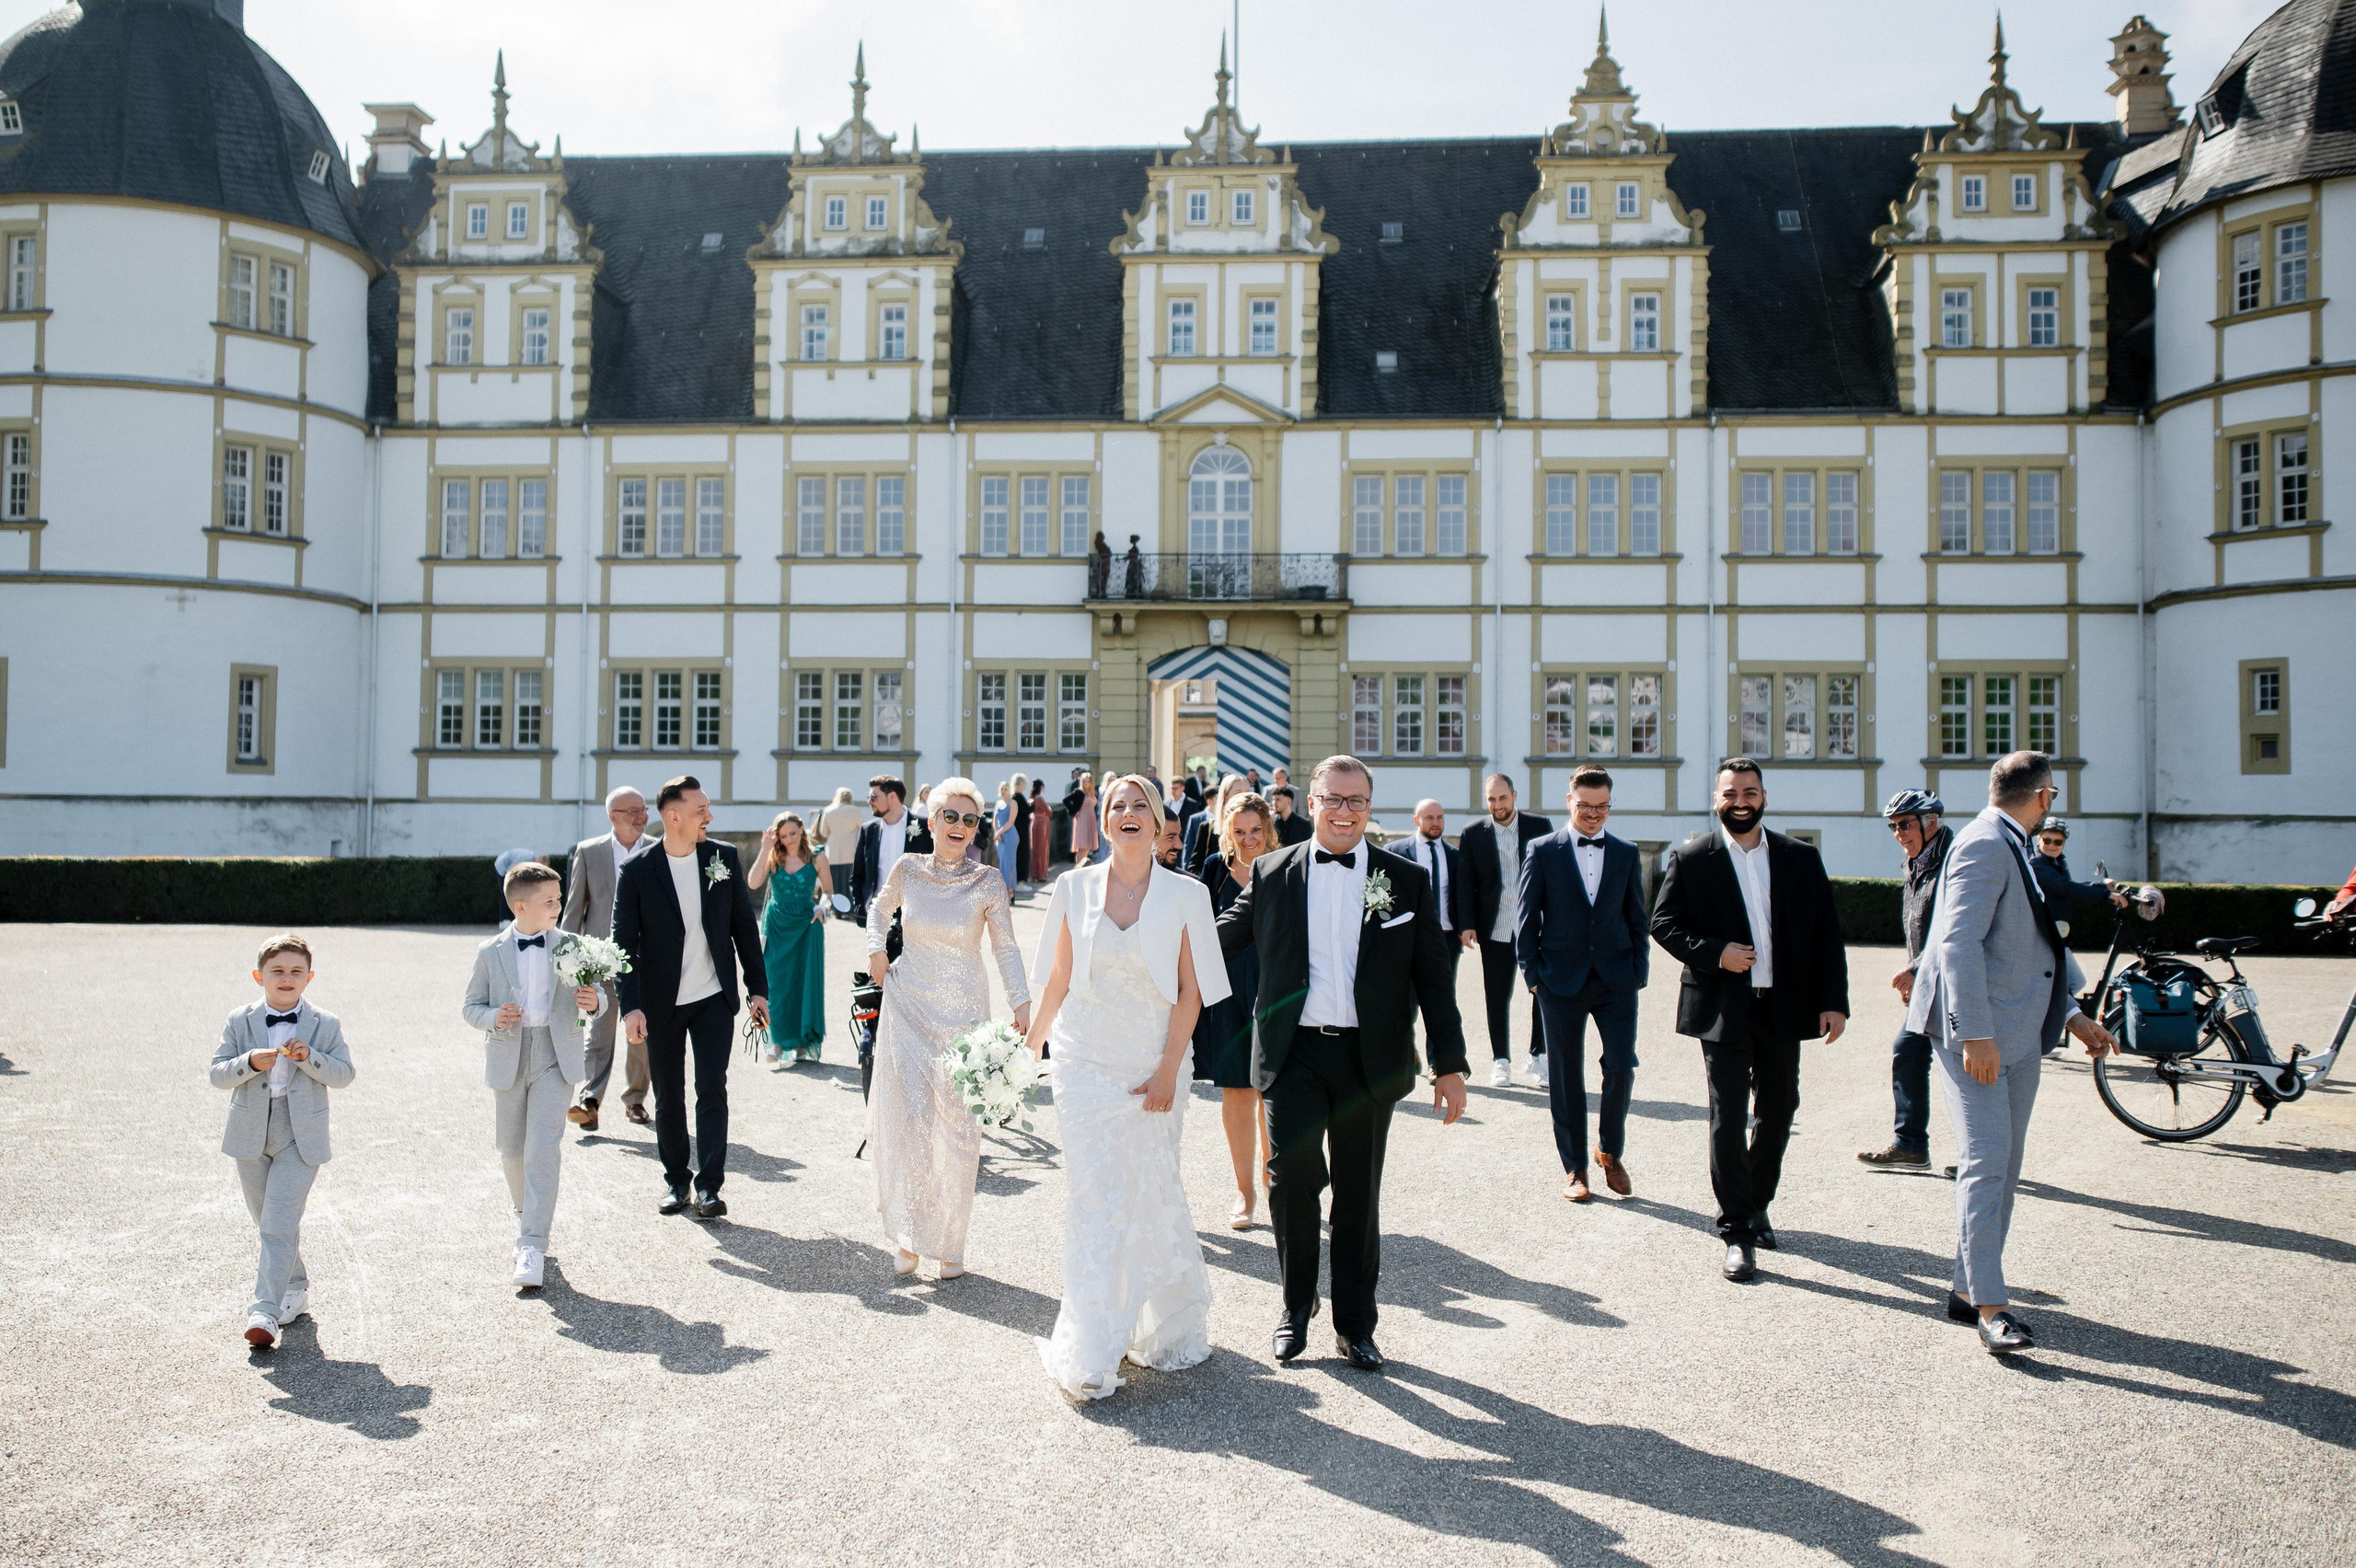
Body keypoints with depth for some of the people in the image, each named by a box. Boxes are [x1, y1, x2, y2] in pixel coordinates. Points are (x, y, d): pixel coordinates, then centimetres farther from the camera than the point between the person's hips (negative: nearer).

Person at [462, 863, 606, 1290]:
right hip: (508, 1059, 1)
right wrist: (493, 1018, -16)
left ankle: (532, 1247, -12)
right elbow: (470, 1006, 5)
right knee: (510, 1147, 13)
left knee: (543, 1149, -11)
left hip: (555, 1058, -1)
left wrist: (593, 1002, -14)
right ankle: (526, 1212, 41)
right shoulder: (490, 953, 1)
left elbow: (594, 995, 10)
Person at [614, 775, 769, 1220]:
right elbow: (624, 944, -7)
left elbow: (744, 926, 4)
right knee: (668, 1099, 10)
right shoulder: (638, 871, -8)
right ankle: (675, 1181, 26)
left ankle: (709, 1186, 2)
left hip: (714, 999, 1)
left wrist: (757, 988, 2)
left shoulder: (723, 858, -2)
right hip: (661, 1004, -1)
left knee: (712, 1089, -6)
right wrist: (631, 1007, -15)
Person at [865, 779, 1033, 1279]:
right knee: (907, 1120, -3)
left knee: (957, 1125, 1)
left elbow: (1006, 948, -4)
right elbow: (879, 911, 19)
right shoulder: (908, 869, -1)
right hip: (908, 1007, 1)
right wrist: (876, 950, 3)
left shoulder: (988, 883, -6)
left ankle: (949, 1242, 15)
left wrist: (1021, 1004, -15)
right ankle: (908, 1236, 11)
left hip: (962, 1012, -1)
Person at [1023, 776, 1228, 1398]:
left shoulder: (1184, 895, -2)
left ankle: (1168, 1328, 30)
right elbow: (1058, 978, 9)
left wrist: (1169, 1068, -9)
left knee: (1149, 1194, 7)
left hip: (1151, 1064, -1)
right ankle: (1090, 1358, 8)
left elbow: (1190, 991, -3)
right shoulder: (1076, 887, 3)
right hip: (1085, 1061, 1)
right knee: (1093, 1199, 0)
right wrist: (1030, 1046, 8)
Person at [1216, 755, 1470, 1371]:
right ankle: (1297, 1306, 20)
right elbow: (1222, 938, 12)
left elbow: (1433, 978, 4)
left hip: (1370, 1059, 1)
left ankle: (1355, 1324, 25)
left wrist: (1449, 1065, 2)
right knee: (1292, 1180, -5)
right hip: (1295, 1054, 0)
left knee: (1359, 1194, 9)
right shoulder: (1271, 873, 4)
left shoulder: (1406, 879, 3)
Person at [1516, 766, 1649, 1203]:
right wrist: (1533, 974, -3)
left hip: (1616, 981, 1)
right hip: (1561, 981, -1)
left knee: (1621, 1066, -8)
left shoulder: (1626, 854, 9)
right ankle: (1575, 1168, 17)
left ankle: (1611, 1151, 17)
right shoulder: (1543, 852, 2)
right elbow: (1527, 918, 3)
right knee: (1566, 1077, 4)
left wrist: (1639, 972, 3)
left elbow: (1637, 919, 12)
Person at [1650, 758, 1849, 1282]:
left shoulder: (1802, 858, 6)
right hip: (1723, 1008, -3)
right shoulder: (1691, 859, -1)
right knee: (1728, 1117, -6)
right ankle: (1738, 1233, 1)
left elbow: (1827, 934, 5)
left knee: (1777, 1111, 15)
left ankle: (1756, 1205, 35)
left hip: (1783, 1007, 4)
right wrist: (1715, 953, -17)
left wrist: (1834, 1001, -3)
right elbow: (1663, 923, -1)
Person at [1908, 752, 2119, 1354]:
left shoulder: (2014, 850, 20)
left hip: (2021, 1034, 10)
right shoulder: (1983, 845, -12)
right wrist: (1976, 1034, -26)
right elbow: (1958, 943, -22)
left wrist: (2072, 1016, 21)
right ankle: (1991, 1307, -11)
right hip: (1979, 1034, -10)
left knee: (2003, 1167, 11)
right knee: (1986, 1159, -13)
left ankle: (1969, 1290, 18)